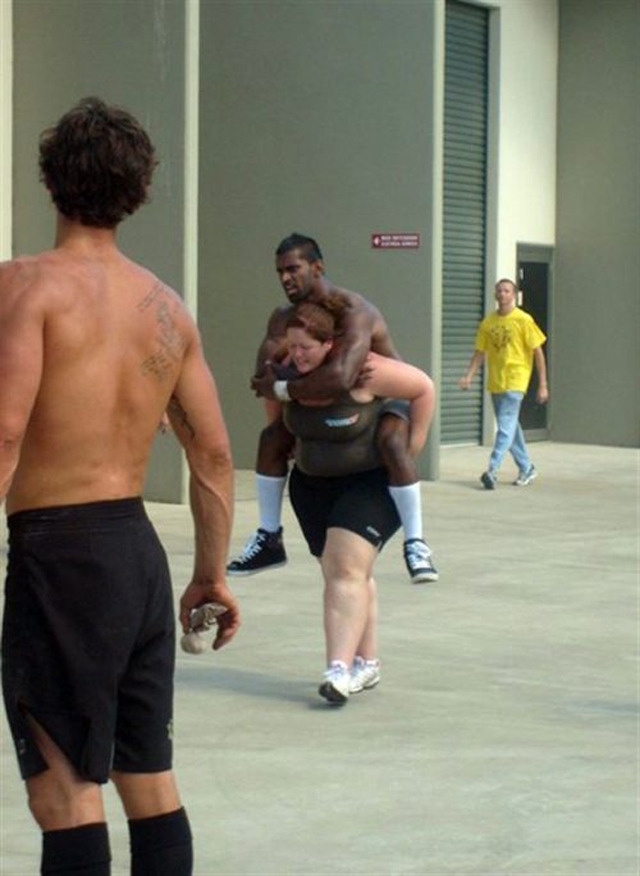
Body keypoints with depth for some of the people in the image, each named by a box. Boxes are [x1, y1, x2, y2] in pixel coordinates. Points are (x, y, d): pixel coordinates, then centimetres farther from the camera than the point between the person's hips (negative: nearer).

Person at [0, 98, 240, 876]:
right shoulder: (167, 306, 11)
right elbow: (213, 452, 11)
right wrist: (211, 573, 19)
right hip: (140, 549, 7)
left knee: (65, 790, -3)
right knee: (150, 778, 15)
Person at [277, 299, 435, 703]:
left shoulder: (362, 370, -23)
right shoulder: (290, 374, -6)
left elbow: (423, 387, -14)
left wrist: (412, 447, -12)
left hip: (369, 483, -6)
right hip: (312, 484, 7)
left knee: (347, 568, -20)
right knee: (338, 572, 10)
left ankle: (341, 668, -26)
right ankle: (367, 663, 23)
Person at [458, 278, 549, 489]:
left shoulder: (523, 320, -6)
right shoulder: (487, 322, 7)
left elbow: (537, 352, -4)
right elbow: (480, 352, 11)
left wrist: (542, 385, -7)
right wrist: (469, 376, -4)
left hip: (515, 380, -6)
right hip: (495, 381, 6)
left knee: (506, 426, -14)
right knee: (510, 427, 12)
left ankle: (493, 469, -20)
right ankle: (526, 469, 25)